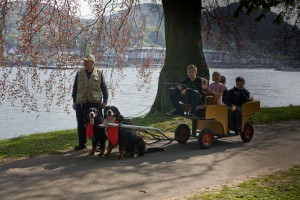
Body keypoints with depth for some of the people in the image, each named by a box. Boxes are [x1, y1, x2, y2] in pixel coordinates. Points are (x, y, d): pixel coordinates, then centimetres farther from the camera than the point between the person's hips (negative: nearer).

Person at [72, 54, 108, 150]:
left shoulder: (99, 73, 1)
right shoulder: (79, 73, 6)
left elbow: (104, 88, 3)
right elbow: (75, 88, 10)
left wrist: (105, 101, -1)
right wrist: (74, 101, 7)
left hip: (96, 103, -2)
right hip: (81, 103, 2)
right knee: (81, 124, 7)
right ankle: (82, 144, 19)